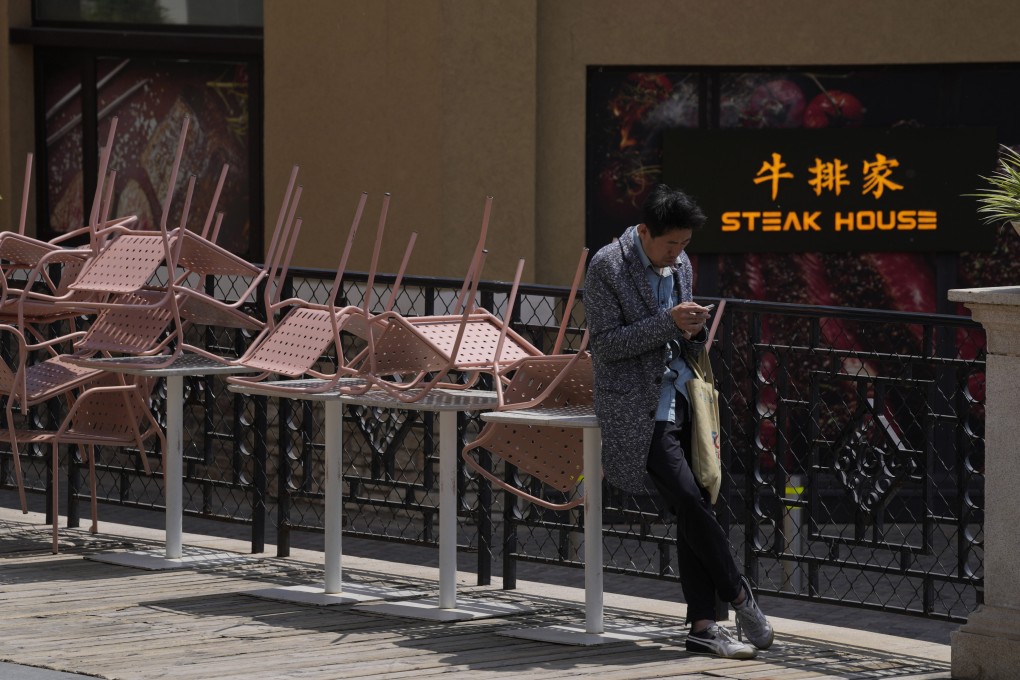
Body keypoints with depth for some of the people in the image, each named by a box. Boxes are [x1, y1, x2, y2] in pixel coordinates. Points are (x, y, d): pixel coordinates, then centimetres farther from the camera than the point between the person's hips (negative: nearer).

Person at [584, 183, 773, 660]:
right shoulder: (606, 267, -8)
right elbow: (604, 343, -13)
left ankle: (703, 626, 1)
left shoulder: (680, 264, 12)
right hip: (636, 408, -7)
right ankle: (739, 596, -4)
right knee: (691, 503, -17)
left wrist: (693, 332, -3)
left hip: (679, 399, 7)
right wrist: (668, 323, -20)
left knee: (692, 510, 0)